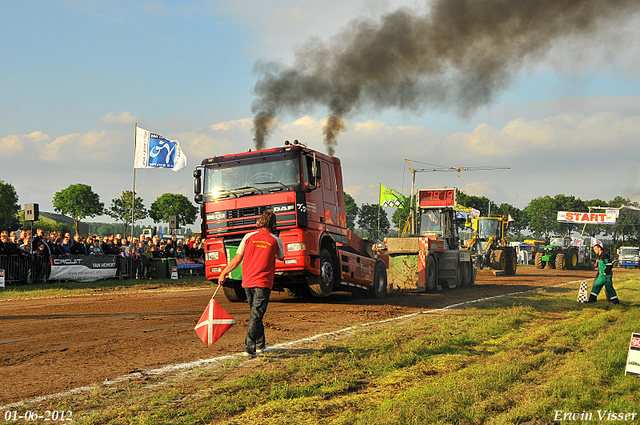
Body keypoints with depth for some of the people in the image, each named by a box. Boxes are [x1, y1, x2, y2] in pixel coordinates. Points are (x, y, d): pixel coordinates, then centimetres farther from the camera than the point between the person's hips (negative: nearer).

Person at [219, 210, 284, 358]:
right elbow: (281, 257, 20)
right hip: (263, 282, -3)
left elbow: (237, 259, 3)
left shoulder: (249, 237, 2)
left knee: (256, 314, 18)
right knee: (256, 316, -6)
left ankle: (260, 345, 27)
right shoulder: (275, 240, 0)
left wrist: (224, 273, 13)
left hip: (247, 281, 3)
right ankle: (249, 348, -16)